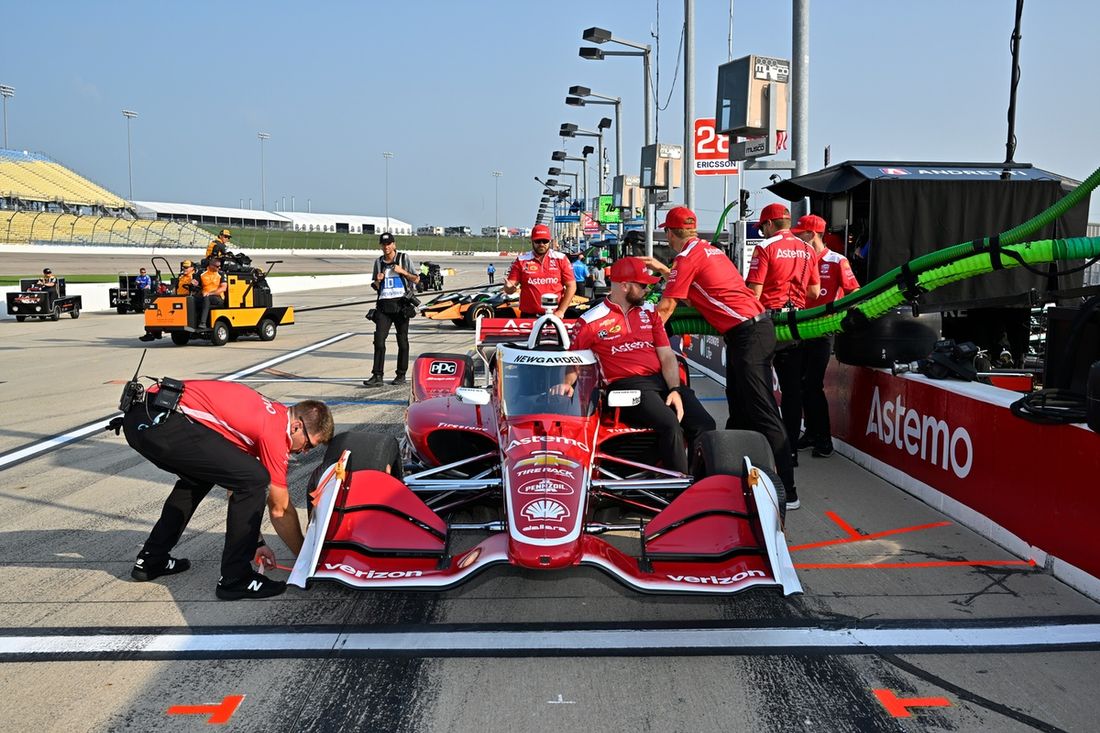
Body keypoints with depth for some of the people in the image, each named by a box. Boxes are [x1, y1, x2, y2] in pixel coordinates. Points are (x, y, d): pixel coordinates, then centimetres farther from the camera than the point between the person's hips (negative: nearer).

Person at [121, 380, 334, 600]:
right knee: (254, 479, -8)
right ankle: (234, 580, 2)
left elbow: (236, 486, 31)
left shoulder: (265, 413, 24)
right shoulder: (275, 430, -2)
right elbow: (280, 510, 7)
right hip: (163, 423, -10)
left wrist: (256, 541, 33)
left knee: (199, 477, 34)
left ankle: (150, 561, 35)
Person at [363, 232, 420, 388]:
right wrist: (378, 280, -2)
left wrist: (402, 271, -10)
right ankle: (377, 376, -8)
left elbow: (416, 279, 3)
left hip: (401, 304, -3)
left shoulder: (404, 258, 3)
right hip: (384, 305, 3)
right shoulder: (378, 262, 13)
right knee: (379, 340, -8)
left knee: (402, 341, 3)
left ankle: (401, 375, 13)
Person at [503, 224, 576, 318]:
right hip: (528, 317, 0)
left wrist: (561, 311, -6)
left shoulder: (561, 259, 3)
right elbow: (509, 289, 2)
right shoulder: (521, 261, 4)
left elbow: (571, 286, 2)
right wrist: (509, 287, -24)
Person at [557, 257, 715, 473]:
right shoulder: (591, 321, 4)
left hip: (662, 380, 5)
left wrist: (675, 390, -4)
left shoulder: (649, 311, 18)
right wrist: (566, 383, -11)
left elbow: (667, 355, 12)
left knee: (705, 424, -18)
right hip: (626, 386, -5)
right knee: (670, 423, -31)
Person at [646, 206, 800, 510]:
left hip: (746, 334, -10)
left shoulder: (687, 257, -8)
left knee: (763, 414, -10)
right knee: (738, 408, 19)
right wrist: (663, 269, 41)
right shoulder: (709, 248, 18)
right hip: (756, 326, 10)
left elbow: (666, 307, -7)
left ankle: (787, 491, -11)